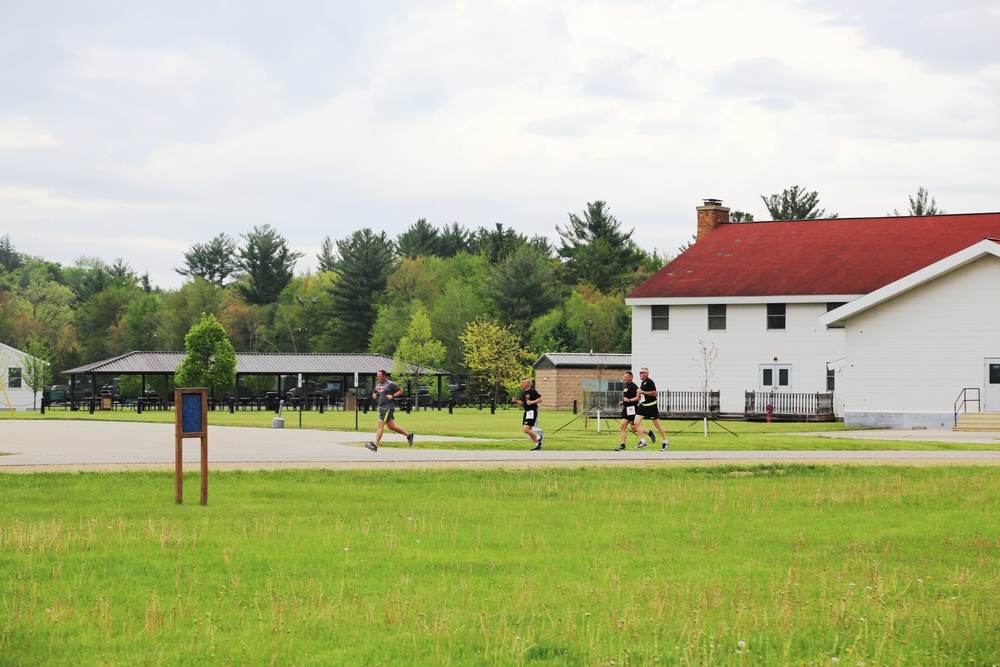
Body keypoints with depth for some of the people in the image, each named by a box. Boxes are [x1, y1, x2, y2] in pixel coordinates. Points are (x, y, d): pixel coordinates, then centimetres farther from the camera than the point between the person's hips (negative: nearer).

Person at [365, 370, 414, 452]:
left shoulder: (390, 384, -8)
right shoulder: (377, 384, 14)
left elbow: (400, 391, -4)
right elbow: (374, 393, 28)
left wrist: (393, 396, -17)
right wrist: (374, 395, 5)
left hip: (388, 407, -9)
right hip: (381, 407, 9)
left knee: (380, 425, -14)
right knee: (391, 426, 14)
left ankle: (375, 445, -16)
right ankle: (408, 435, 28)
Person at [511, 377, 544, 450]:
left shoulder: (532, 391, -13)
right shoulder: (523, 392, 12)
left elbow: (540, 399, -13)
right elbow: (521, 402, 19)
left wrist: (532, 402, -24)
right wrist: (516, 401, 0)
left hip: (532, 412, -9)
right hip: (526, 412, 9)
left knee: (526, 429, -16)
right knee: (529, 430, 12)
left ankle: (539, 437, 4)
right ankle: (537, 445, 21)